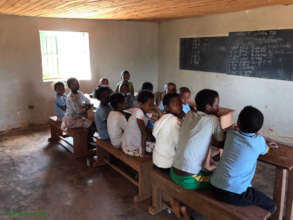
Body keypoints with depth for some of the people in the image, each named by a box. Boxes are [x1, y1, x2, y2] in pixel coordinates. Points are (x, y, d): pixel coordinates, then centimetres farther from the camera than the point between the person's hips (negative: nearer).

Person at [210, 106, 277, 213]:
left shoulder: (231, 133, 2)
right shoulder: (259, 141, -9)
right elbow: (265, 151, 14)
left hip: (215, 187, 6)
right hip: (234, 194, -6)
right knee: (271, 206, 15)